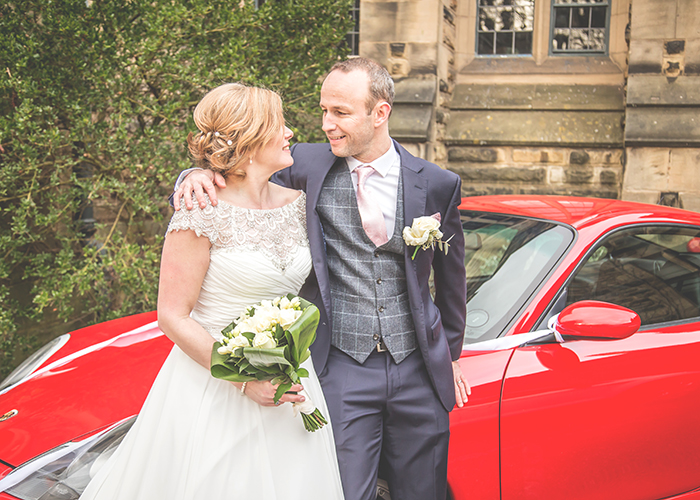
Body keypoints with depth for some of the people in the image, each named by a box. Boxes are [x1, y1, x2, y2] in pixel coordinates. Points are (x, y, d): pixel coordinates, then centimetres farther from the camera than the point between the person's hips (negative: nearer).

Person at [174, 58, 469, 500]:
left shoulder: (438, 185, 1)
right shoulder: (307, 166, -3)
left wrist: (451, 355, 20)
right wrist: (197, 176, -22)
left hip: (418, 370, 2)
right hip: (341, 369, -1)